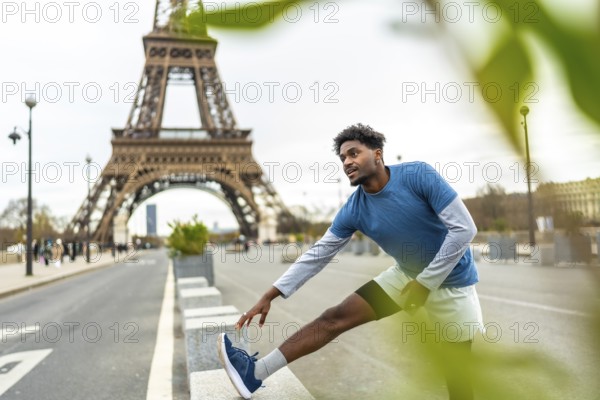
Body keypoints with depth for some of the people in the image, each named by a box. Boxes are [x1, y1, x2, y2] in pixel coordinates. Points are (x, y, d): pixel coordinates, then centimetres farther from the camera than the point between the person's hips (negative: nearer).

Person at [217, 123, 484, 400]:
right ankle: (256, 372, -3)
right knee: (334, 318, -6)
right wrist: (268, 297, -11)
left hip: (449, 281, -3)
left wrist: (424, 283, -21)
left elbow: (464, 229, -21)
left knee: (457, 378, 0)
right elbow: (318, 254, -7)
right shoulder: (353, 210, -10)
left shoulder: (418, 175, -22)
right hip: (406, 275, 4)